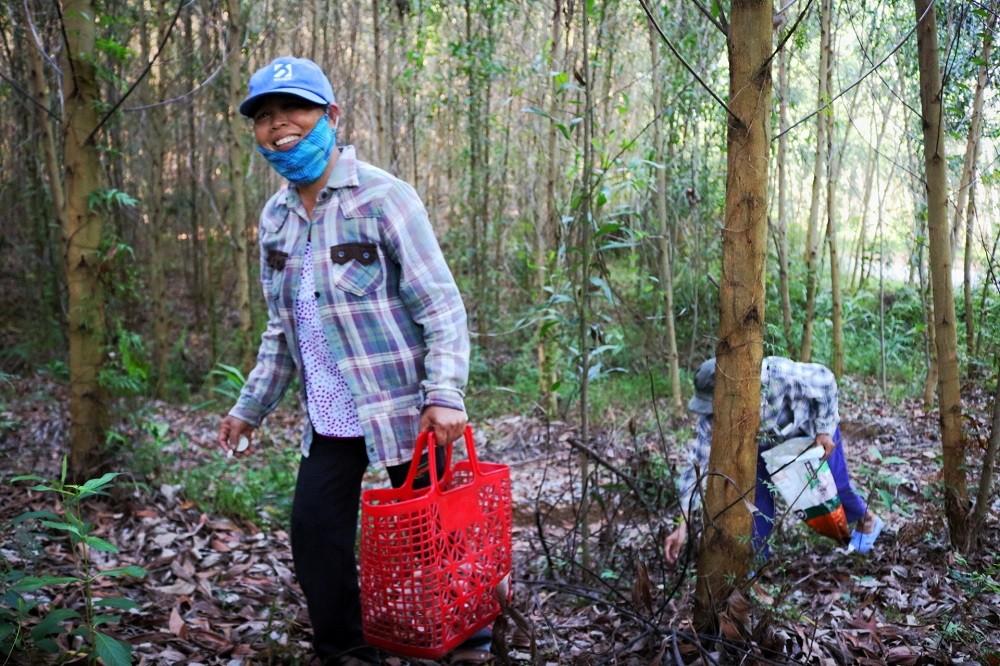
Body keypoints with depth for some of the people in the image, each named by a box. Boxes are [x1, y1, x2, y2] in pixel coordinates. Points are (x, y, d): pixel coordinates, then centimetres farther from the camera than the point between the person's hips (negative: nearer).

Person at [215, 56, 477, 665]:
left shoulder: (383, 197, -12)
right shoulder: (275, 218, 8)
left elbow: (442, 306, -14)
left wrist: (445, 394, -25)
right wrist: (251, 407, 17)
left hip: (402, 408, -5)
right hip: (329, 416, 6)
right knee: (316, 535, 3)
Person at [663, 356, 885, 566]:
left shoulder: (776, 374, -46)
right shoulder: (712, 416, -34)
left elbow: (824, 380, -27)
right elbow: (697, 464, -32)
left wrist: (824, 431, -22)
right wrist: (683, 525, -37)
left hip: (812, 429, -2)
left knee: (833, 484, 11)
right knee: (757, 491, -13)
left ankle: (867, 521, 43)